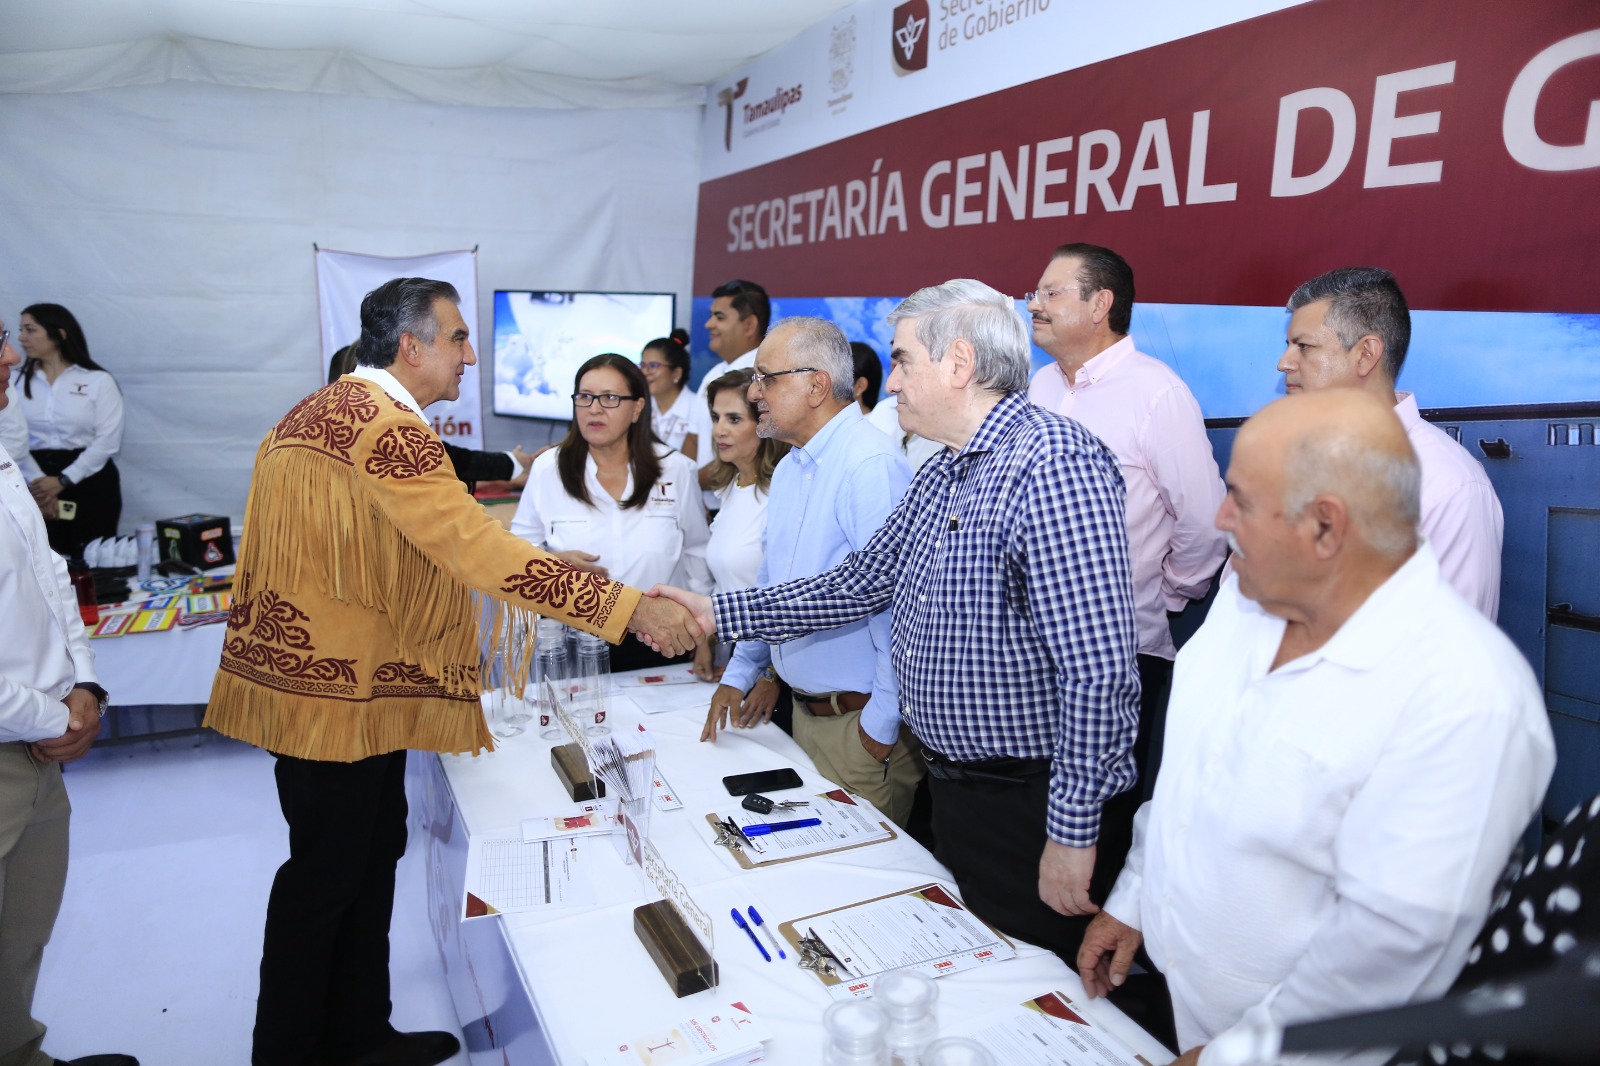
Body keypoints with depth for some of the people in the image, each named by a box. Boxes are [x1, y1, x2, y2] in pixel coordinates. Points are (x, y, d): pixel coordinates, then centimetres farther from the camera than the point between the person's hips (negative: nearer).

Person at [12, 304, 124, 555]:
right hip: (38, 485, 2)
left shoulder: (98, 381, 0)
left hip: (90, 483, -2)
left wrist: (63, 480, -14)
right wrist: (36, 481, -15)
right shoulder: (19, 382, 8)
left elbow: (107, 441, -8)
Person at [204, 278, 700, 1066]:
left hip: (345, 676, 10)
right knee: (328, 870, 5)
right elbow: (479, 546, -29)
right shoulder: (386, 427, -21)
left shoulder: (323, 409, 13)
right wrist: (633, 611, -30)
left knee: (373, 852, 17)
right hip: (334, 689, -10)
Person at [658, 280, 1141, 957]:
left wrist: (1073, 834, -23)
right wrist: (718, 613, 10)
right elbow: (859, 583, 13)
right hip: (955, 791, 9)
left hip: (1035, 807, -9)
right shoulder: (942, 475, 8)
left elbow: (1098, 671, -27)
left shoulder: (1053, 466, -24)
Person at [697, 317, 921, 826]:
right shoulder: (789, 468, 11)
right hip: (803, 710, 9)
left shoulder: (873, 466, -22)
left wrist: (882, 725, -22)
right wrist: (739, 674, 17)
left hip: (861, 722, -9)